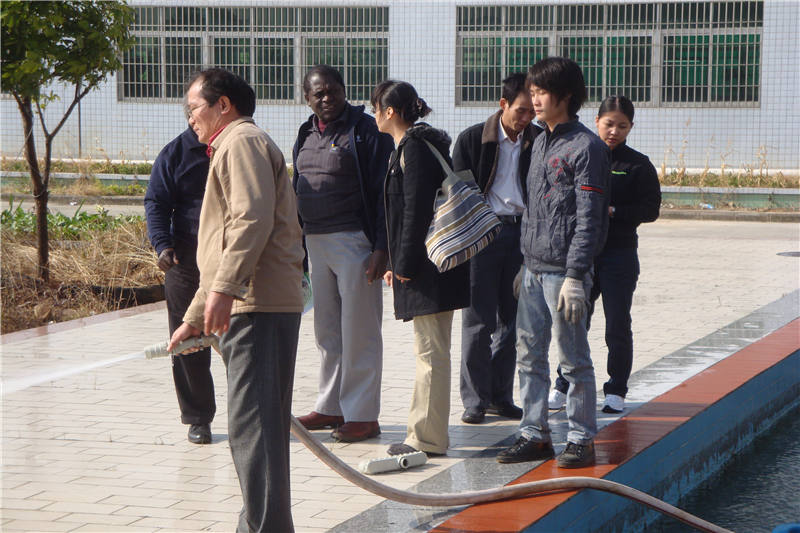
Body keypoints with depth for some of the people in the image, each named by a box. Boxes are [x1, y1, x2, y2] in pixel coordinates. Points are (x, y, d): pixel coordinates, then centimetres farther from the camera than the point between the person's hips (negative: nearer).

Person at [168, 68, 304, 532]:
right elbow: (224, 246, 33)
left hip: (257, 306, -11)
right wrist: (195, 317, 34)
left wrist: (224, 289, -25)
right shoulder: (234, 147, 30)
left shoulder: (243, 141, -3)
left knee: (252, 424, -14)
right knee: (261, 424, 14)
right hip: (249, 306, 11)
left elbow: (253, 218, -20)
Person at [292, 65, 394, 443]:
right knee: (326, 330, 13)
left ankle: (362, 415, 1)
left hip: (354, 241, -7)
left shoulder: (365, 130, -8)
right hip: (316, 242, 7)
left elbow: (382, 192, -12)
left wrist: (381, 247, -18)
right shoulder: (306, 135, 14)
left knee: (359, 331, -4)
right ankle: (331, 407, 23)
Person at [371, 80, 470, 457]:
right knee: (429, 351, 14)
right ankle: (425, 433, 21)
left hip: (427, 263, -11)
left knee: (431, 351, -6)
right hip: (427, 264, 11)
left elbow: (416, 209, -19)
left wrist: (405, 263, -16)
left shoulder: (414, 147, -13)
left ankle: (428, 439, -2)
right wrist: (396, 263, 19)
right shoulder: (410, 145, 18)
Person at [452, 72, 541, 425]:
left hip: (522, 233, 3)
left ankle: (500, 396, 18)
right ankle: (475, 400, 7)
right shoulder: (472, 139, -3)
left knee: (513, 320, 7)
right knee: (479, 322, -1)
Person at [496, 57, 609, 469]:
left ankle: (581, 439, 7)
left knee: (573, 358, -2)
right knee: (529, 354, 9)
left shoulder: (585, 146, -10)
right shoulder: (540, 143, 16)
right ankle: (534, 434, 17)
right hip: (534, 269, 8)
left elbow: (588, 217, -15)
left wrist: (575, 276, -19)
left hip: (563, 271, -8)